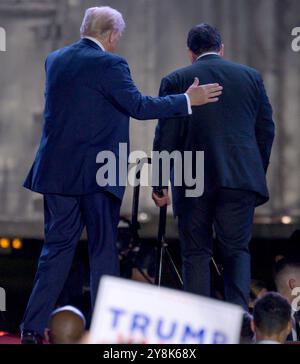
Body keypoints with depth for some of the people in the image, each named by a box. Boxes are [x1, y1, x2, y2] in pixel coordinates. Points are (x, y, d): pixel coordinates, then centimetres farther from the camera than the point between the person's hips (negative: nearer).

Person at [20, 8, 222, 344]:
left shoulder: (55, 60, 11)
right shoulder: (109, 64, -12)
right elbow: (138, 106, -14)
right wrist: (187, 100, -5)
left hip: (56, 171, 6)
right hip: (95, 173, -6)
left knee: (57, 245, 11)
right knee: (103, 249, 3)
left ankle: (33, 327, 6)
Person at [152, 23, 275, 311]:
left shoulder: (175, 81, 2)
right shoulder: (251, 77, 9)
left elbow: (165, 138, 1)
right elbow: (266, 130, 10)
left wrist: (160, 184, 7)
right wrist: (257, 174, 20)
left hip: (193, 180, -1)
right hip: (241, 179, 1)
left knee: (196, 252, 7)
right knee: (236, 250, 7)